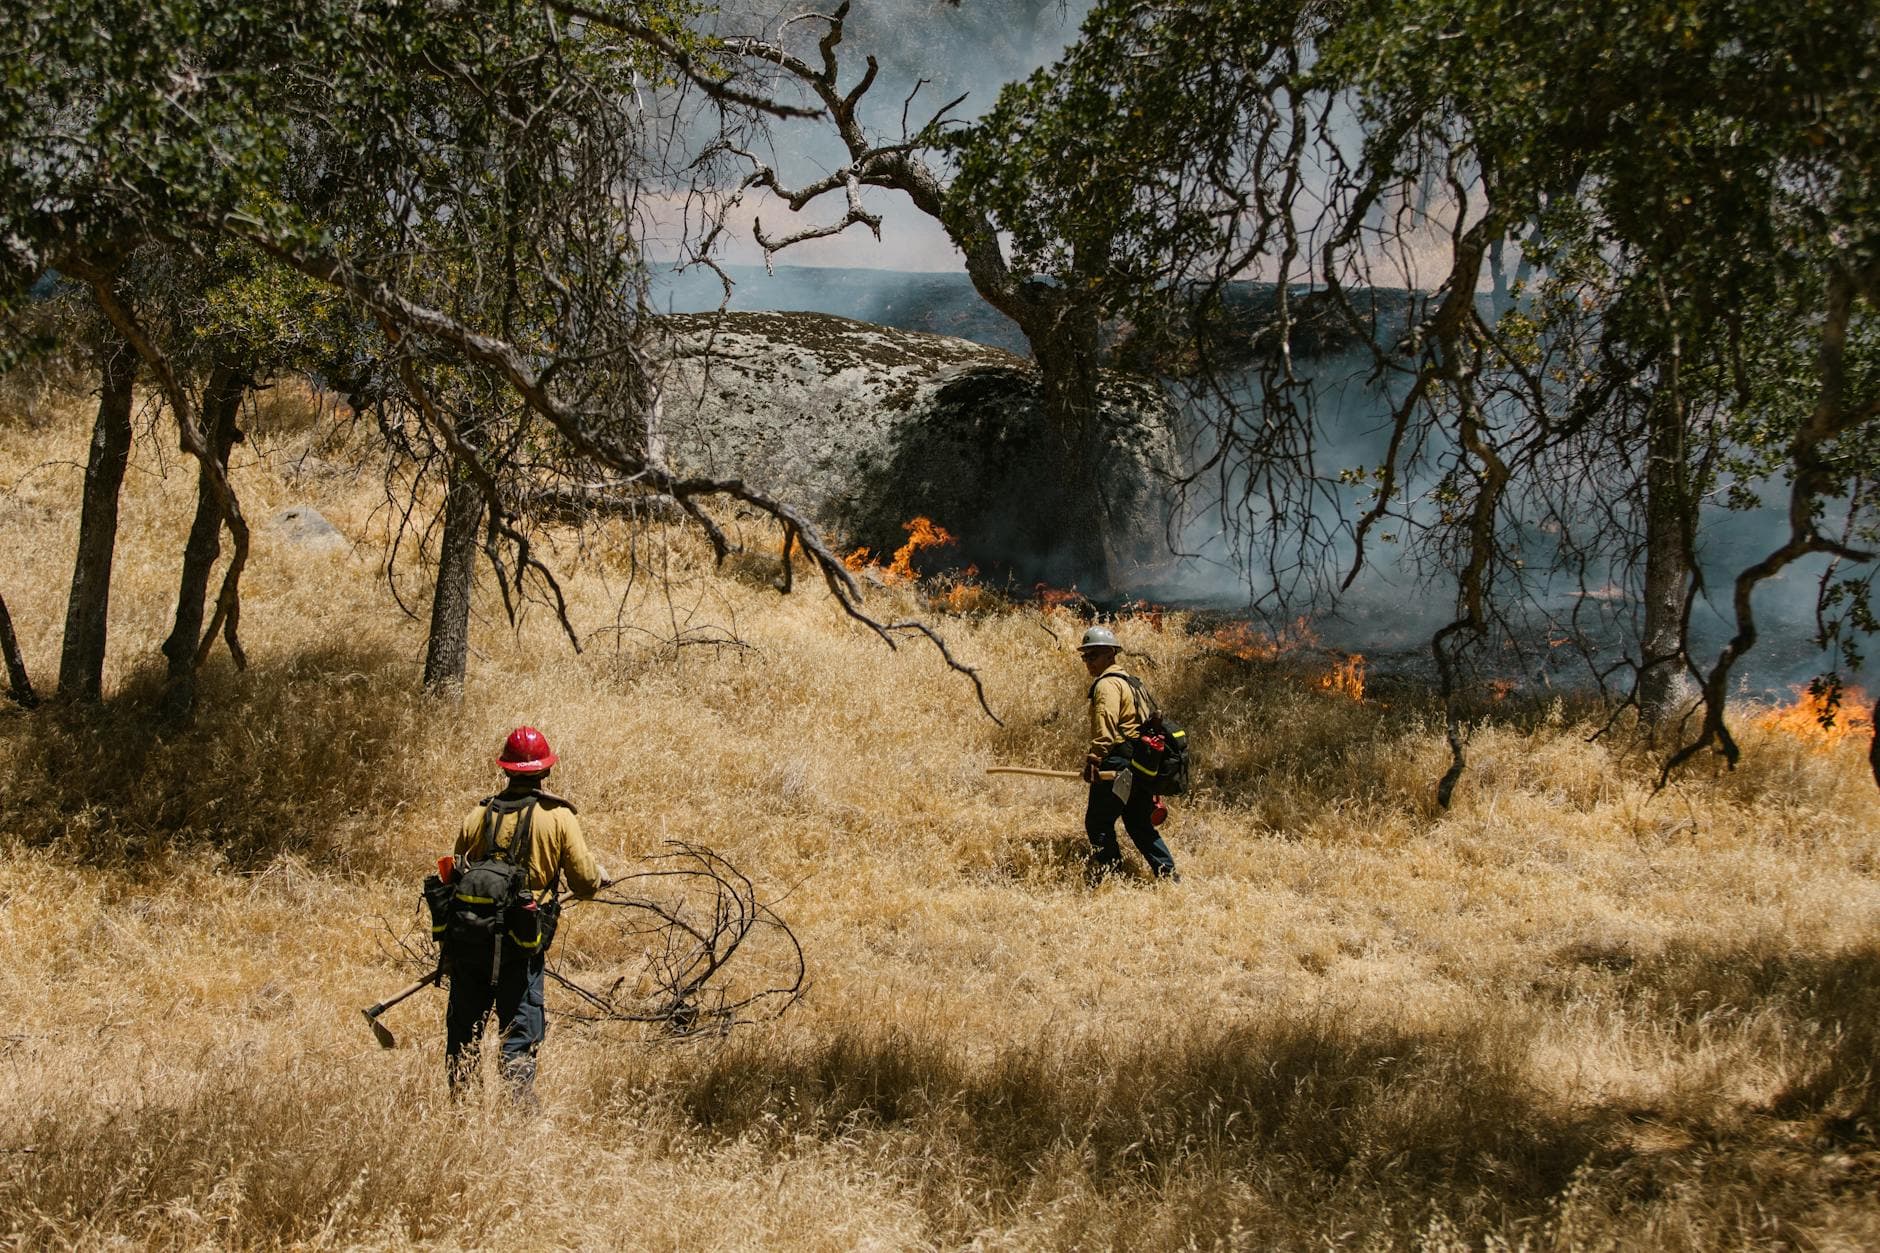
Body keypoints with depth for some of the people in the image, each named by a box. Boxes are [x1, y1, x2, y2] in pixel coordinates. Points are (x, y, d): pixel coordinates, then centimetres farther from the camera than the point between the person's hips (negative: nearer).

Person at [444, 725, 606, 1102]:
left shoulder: (478, 814, 5)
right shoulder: (558, 817, -4)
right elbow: (585, 880, -3)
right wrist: (599, 876, 21)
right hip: (521, 943, -3)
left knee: (463, 1028, 13)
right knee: (520, 1029, 1)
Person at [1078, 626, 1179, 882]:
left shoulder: (1107, 684, -9)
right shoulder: (1127, 681, 23)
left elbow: (1105, 726, -23)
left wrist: (1093, 759, -28)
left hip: (1117, 765, -10)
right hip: (1140, 765, 10)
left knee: (1098, 823, -4)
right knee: (1139, 825, 15)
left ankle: (1109, 876, -5)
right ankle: (1168, 874, 12)